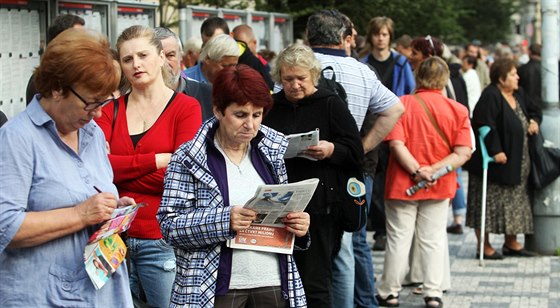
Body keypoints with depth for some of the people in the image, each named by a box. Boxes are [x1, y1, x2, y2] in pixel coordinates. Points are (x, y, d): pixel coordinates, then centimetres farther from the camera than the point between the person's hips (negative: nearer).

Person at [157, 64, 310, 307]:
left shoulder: (271, 152, 10)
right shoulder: (187, 159, -5)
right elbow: (169, 224, -10)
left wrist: (298, 226, -3)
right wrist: (224, 221, -23)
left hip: (273, 285, 4)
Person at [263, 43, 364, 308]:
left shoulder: (330, 104, 2)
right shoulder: (272, 106, 12)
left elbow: (356, 153, -2)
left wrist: (331, 150, -21)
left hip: (320, 208, -4)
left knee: (315, 286, -4)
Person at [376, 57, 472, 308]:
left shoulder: (401, 104, -9)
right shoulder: (457, 110, -3)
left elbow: (396, 144, -18)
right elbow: (463, 153, -10)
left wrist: (416, 170, -17)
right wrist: (433, 170, -15)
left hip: (402, 184, -1)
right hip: (439, 187, 1)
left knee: (399, 239, 7)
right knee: (433, 240, 10)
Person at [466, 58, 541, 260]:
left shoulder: (518, 95, 10)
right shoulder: (490, 97, -17)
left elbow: (534, 110, 26)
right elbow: (485, 124, -24)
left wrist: (534, 121, 4)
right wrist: (495, 150, -27)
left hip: (517, 161, 9)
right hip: (496, 160, -9)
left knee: (514, 201, 14)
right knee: (489, 203, -3)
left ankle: (511, 243, 24)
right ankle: (484, 246, 4)